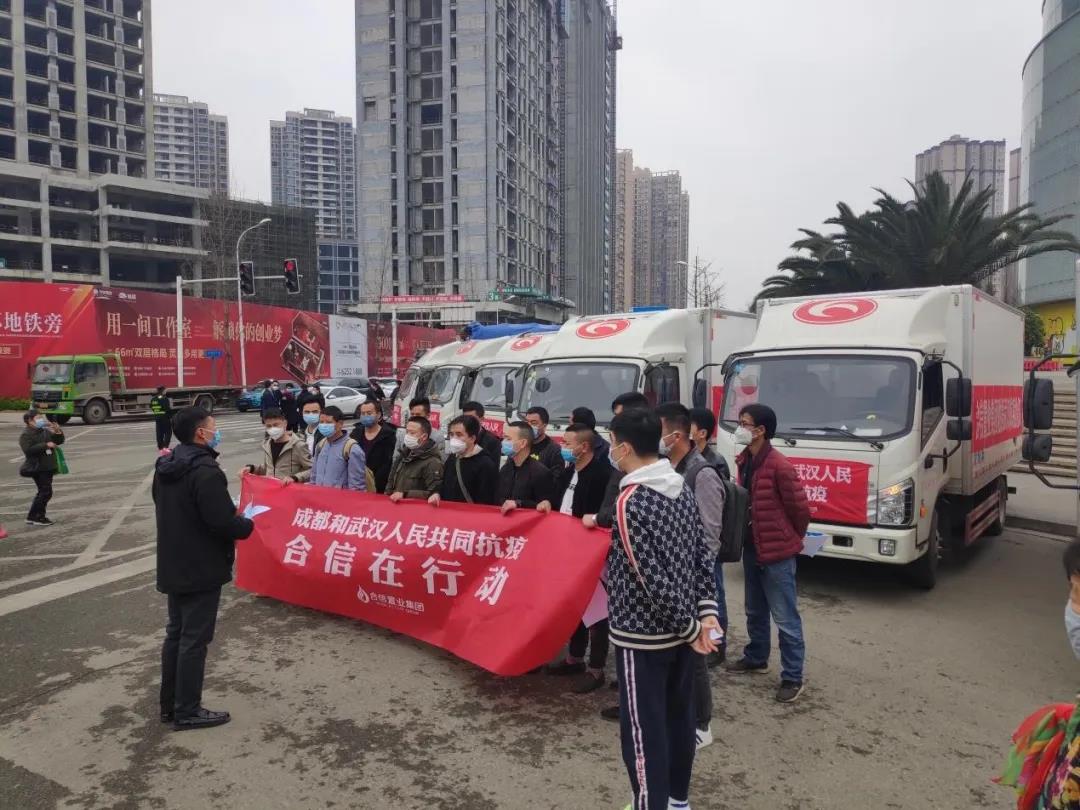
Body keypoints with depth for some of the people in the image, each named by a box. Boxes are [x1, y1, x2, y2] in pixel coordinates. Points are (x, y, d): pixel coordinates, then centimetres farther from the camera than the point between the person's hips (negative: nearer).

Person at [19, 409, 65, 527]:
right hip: (37, 468, -9)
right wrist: (46, 445, -25)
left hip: (47, 467, 9)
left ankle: (33, 517, 23)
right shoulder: (26, 435, -11)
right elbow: (28, 450, -24)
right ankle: (38, 517, -1)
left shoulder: (46, 432, 13)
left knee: (44, 492, 14)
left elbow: (59, 441, 15)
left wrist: (58, 432, -4)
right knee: (46, 492, -11)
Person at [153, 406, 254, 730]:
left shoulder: (166, 467, 7)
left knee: (176, 633, 18)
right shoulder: (206, 472, -24)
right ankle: (187, 711, 12)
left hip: (173, 566, 9)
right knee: (194, 639, 2)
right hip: (201, 569, -9)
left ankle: (170, 705, 29)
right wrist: (247, 524, -6)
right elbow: (222, 522, -28)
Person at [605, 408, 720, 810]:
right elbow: (702, 555, 5)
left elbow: (652, 578, -23)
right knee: (679, 715, 21)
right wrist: (705, 611, 5)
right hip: (679, 631, 8)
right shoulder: (682, 487, 3)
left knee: (643, 729, 4)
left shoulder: (630, 503, -21)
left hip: (642, 634, -8)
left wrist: (689, 627, -12)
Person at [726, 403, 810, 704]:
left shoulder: (780, 466, -21)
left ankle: (792, 677, 13)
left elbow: (800, 508, -13)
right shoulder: (744, 462, 5)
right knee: (755, 611, 22)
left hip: (777, 553, -8)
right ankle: (756, 658, 40)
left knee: (786, 618, 2)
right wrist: (745, 537, 14)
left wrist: (791, 539, 2)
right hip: (752, 548, 8)